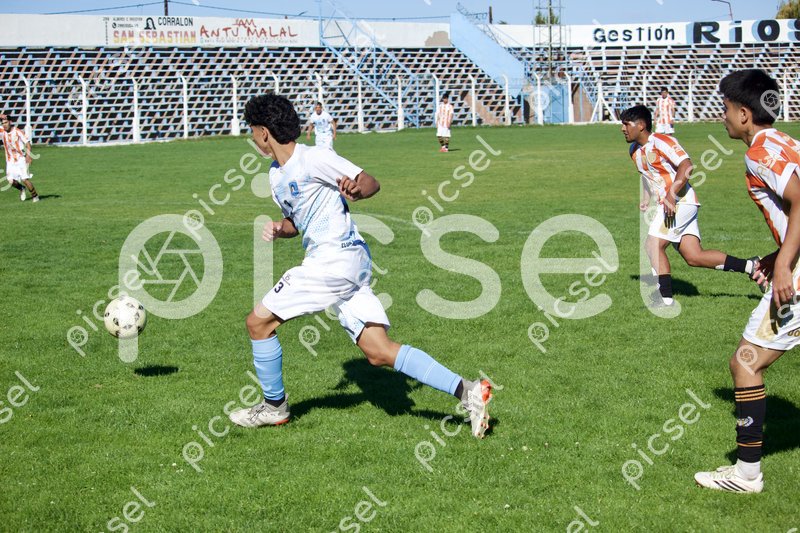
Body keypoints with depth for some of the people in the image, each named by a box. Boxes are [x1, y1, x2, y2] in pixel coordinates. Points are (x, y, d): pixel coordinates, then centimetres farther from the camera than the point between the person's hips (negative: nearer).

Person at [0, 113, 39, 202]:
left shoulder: (18, 131, -10)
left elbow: (27, 142, -10)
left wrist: (28, 154, -24)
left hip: (21, 159, -4)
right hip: (10, 160, 4)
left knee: (25, 179, -12)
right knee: (11, 181, -7)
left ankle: (35, 196, 5)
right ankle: (21, 189, 25)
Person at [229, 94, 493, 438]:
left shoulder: (313, 158, -9)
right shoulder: (276, 176, 19)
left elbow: (371, 182, -9)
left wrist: (355, 190, -31)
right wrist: (280, 229, 8)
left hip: (334, 258, -9)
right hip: (350, 265, 9)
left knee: (259, 321, 1)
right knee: (379, 352, 0)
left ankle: (274, 406, 15)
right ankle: (466, 391, -5)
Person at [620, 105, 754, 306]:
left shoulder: (661, 141, -13)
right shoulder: (635, 151, 15)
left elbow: (686, 166, -22)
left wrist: (671, 194, -29)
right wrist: (646, 199, 19)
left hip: (681, 201, -9)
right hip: (668, 204, 9)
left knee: (653, 244, -15)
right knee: (694, 257, 2)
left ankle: (666, 299, -14)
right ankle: (752, 266, 9)